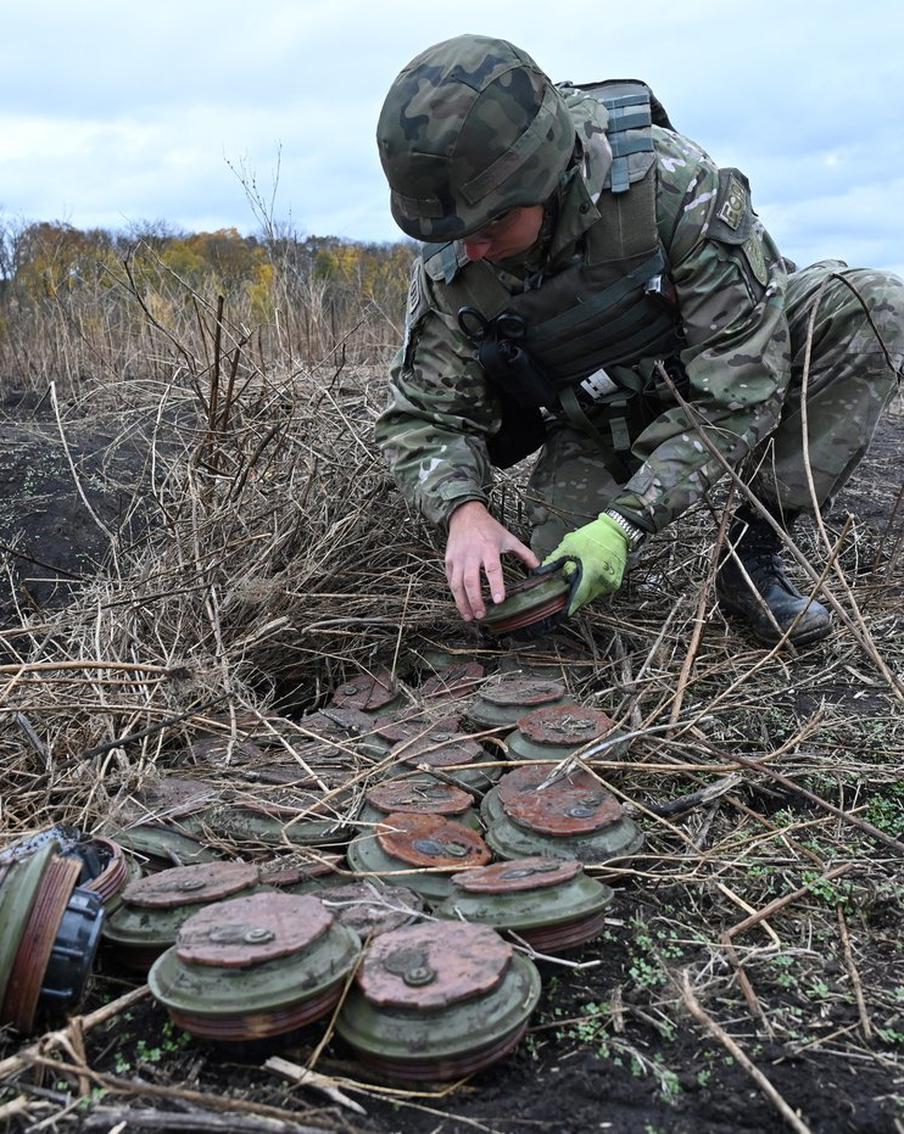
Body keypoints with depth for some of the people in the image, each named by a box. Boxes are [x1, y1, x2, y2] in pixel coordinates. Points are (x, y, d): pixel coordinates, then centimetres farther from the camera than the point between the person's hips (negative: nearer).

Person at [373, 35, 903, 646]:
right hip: (597, 429, 2)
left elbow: (740, 378, -31)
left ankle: (756, 553, -20)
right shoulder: (449, 268, -20)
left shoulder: (669, 178, -31)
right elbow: (425, 415, -13)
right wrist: (463, 509, -36)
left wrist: (626, 522, -38)